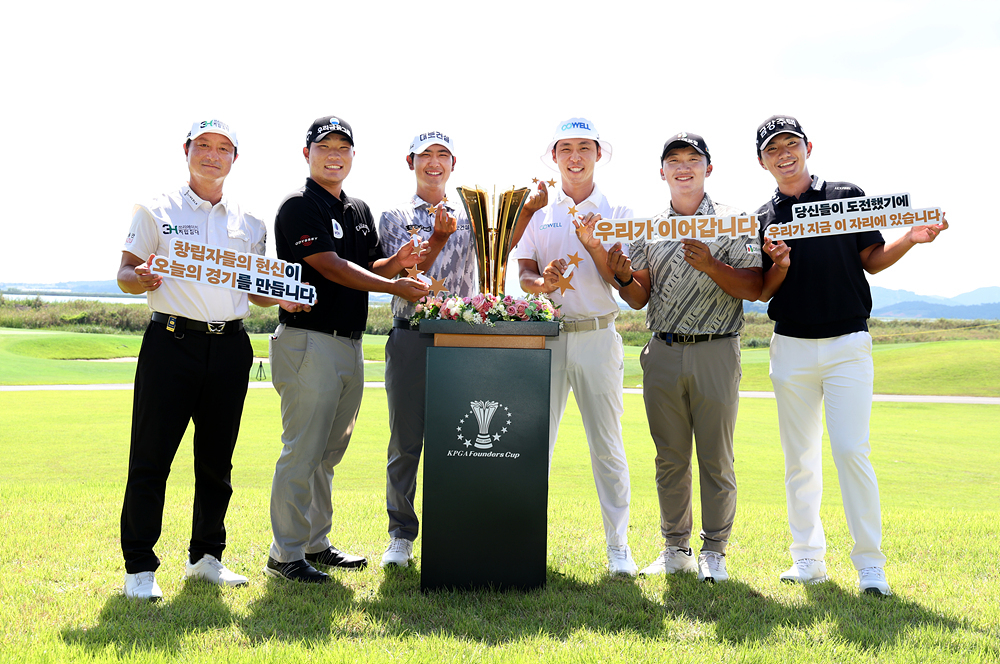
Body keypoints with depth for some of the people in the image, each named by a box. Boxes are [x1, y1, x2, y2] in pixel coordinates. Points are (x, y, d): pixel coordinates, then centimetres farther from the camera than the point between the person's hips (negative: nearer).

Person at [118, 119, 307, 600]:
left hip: (230, 345, 4)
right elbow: (124, 275, 3)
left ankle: (205, 556, 23)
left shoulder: (248, 223, 15)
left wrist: (283, 299, -2)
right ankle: (139, 566, 6)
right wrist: (143, 279, -19)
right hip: (172, 340, -3)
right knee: (151, 455, -3)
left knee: (216, 458, 9)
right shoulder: (157, 211, 6)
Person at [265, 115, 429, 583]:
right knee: (302, 452, -5)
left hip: (350, 345, 8)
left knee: (328, 453, 14)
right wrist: (395, 286, -21)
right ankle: (285, 555, 4)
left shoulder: (360, 211, 18)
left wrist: (397, 261, 1)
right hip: (309, 342, -8)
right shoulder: (299, 208, -7)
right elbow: (331, 268, -17)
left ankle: (315, 544, 24)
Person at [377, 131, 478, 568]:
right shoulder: (394, 218, 9)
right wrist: (438, 238, -19)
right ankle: (401, 536, 14)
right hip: (410, 337, -1)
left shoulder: (469, 218, 16)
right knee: (405, 442, 3)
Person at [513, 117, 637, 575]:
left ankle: (618, 545, 10)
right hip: (547, 334, 1)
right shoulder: (537, 212, 12)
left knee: (607, 445, 1)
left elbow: (620, 278, -1)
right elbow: (523, 274, 3)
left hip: (598, 336, -1)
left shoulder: (616, 213, 9)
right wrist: (543, 282, -18)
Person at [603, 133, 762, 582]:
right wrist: (622, 278, -10)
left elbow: (753, 288, -4)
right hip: (662, 353, 3)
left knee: (716, 458, 1)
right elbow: (640, 299, 11)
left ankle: (714, 552, 13)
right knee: (670, 457, 8)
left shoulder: (733, 222, 4)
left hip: (715, 352, -3)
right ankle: (676, 549, 19)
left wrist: (711, 265, -18)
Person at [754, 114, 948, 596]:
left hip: (848, 345, -2)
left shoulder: (848, 196, 6)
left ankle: (870, 565, 1)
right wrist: (780, 265, -14)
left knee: (851, 451, -9)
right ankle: (807, 559, 17)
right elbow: (761, 292, 5)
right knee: (799, 459, 6)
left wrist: (910, 239, -10)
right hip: (791, 348, 2)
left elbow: (872, 261, 7)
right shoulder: (763, 220, 9)